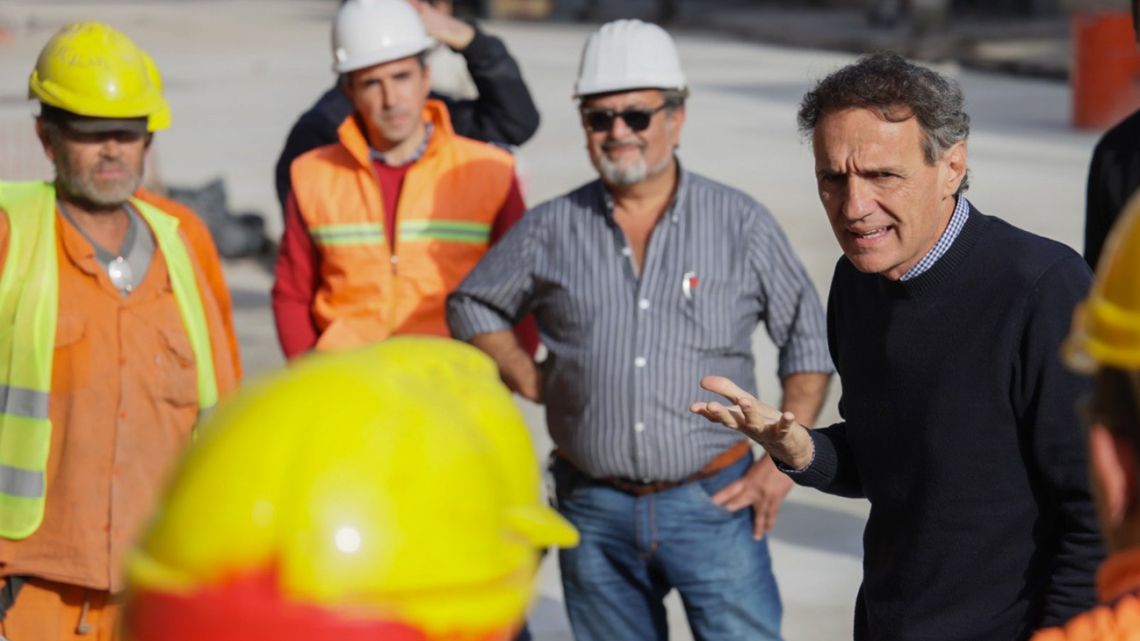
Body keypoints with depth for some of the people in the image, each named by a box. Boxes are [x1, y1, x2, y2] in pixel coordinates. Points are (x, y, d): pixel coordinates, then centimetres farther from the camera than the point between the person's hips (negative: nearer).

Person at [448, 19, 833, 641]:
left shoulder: (741, 223, 0)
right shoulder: (551, 229, 2)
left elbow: (807, 338, 5)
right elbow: (472, 306, 16)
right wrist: (535, 384, 3)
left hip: (714, 502, -2)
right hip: (596, 513, 2)